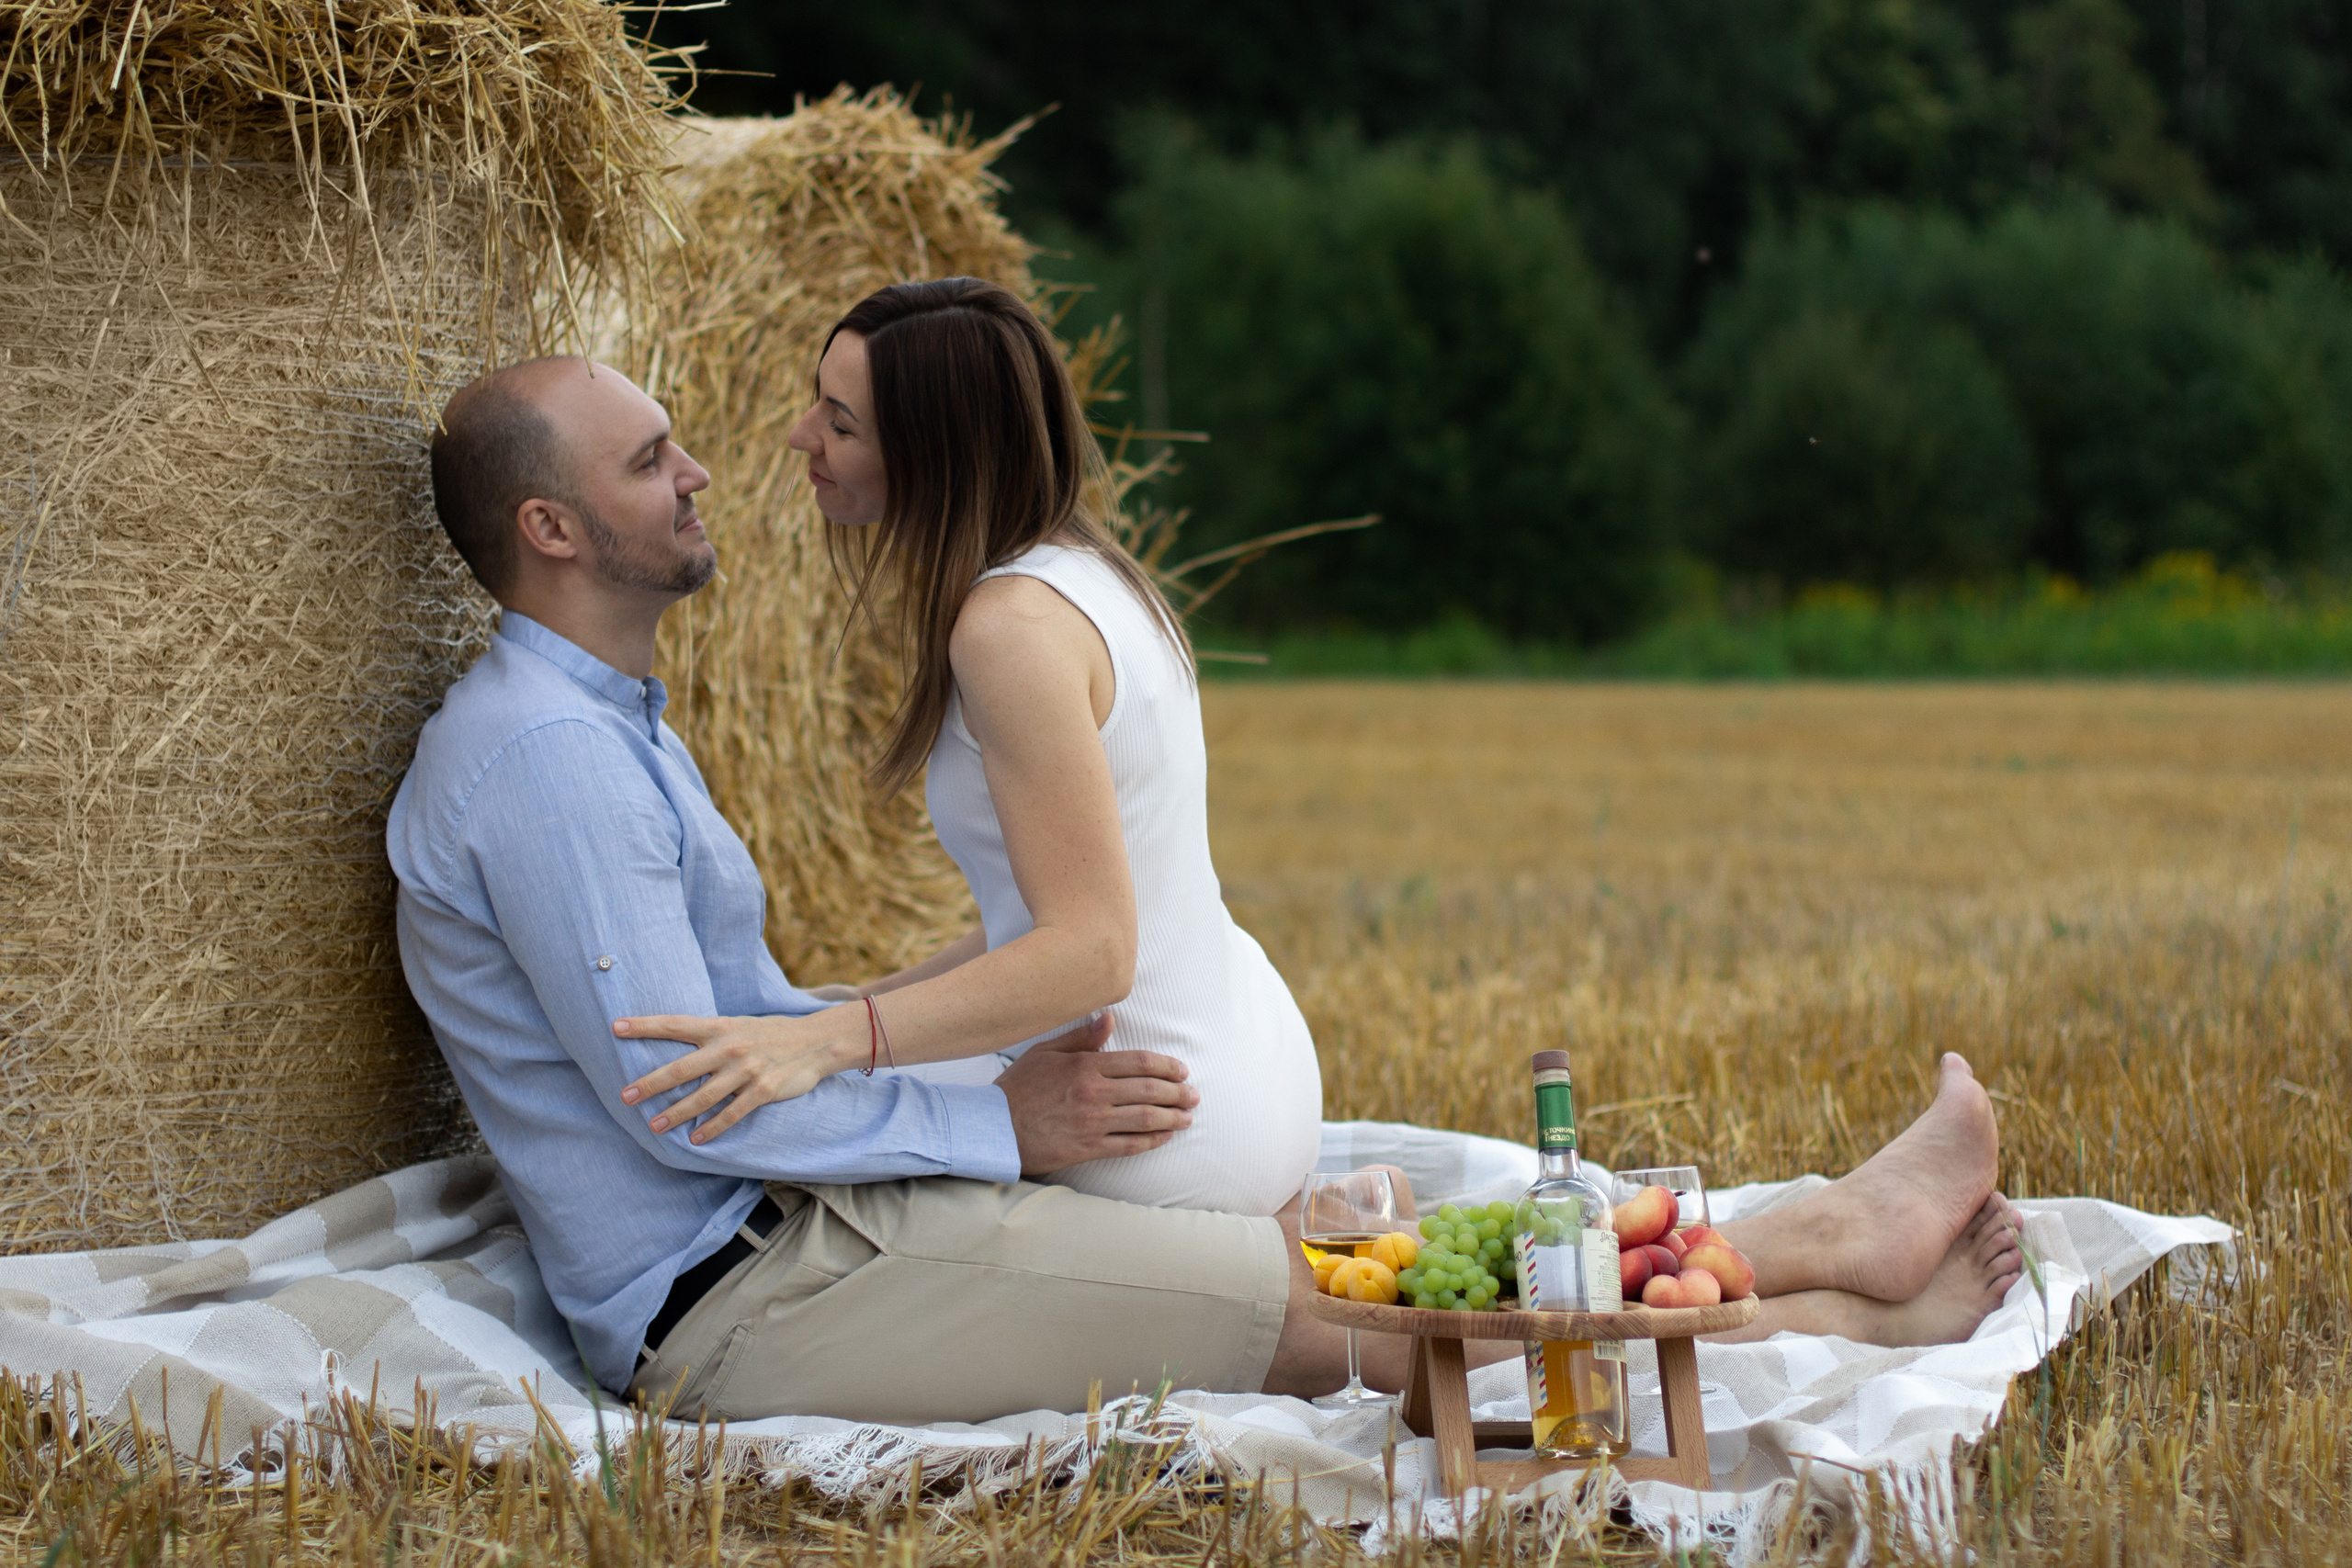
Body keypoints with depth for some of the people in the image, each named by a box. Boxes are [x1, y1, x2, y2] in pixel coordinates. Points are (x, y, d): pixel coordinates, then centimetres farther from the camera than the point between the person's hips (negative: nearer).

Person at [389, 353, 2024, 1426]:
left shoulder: (613, 727, 17)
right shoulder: (539, 754, -18)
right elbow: (679, 1102, -23)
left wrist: (1002, 1055, 11)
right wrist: (996, 1124, -15)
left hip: (789, 1217, 10)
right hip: (740, 1296, -10)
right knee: (1335, 1313, -8)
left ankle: (1839, 1251, 6)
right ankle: (1833, 1307, -1)